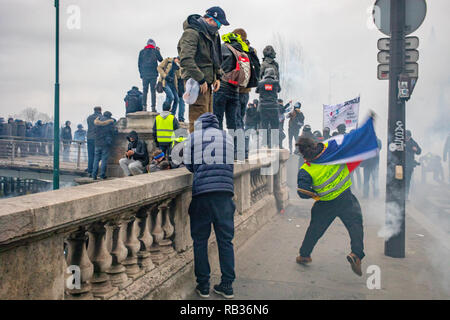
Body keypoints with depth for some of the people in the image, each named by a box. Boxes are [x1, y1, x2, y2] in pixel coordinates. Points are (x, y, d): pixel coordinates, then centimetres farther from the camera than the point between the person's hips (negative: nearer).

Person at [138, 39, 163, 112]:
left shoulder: (142, 52, 8)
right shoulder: (155, 51, 1)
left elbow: (139, 64, 9)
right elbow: (161, 60, 15)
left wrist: (141, 73, 15)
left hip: (144, 74, 2)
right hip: (153, 74, -2)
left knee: (144, 91, 4)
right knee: (153, 91, 0)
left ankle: (144, 107, -1)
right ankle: (153, 107, -4)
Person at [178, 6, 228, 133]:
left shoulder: (212, 34, 16)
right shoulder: (191, 33, -14)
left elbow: (215, 57, 27)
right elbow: (186, 60, -25)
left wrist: (217, 77, 13)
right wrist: (201, 80, -23)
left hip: (207, 82, 10)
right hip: (197, 84, -10)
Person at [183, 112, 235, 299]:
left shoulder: (193, 137, 9)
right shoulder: (227, 137, 16)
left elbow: (188, 165, 7)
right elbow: (231, 164, 16)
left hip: (201, 192, -2)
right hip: (225, 191, 2)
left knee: (200, 240, 8)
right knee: (226, 240, 9)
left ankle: (203, 285, 14)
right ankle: (227, 285, 14)